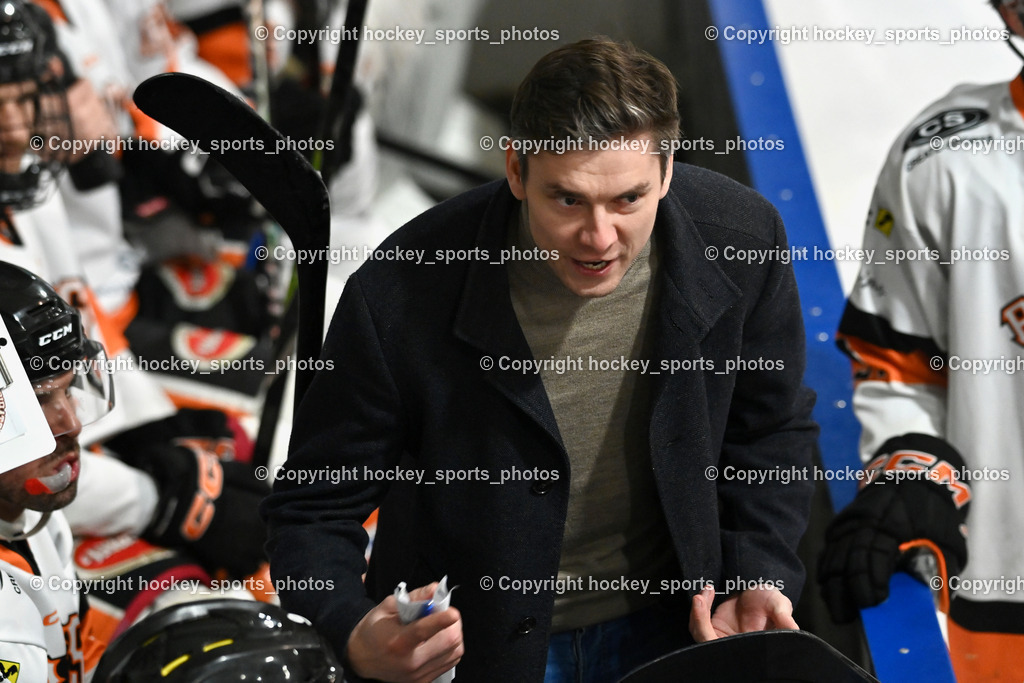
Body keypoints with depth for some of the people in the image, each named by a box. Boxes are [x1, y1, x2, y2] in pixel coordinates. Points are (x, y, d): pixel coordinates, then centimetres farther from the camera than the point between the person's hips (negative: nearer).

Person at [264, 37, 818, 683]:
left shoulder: (743, 240, -19)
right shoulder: (400, 297, -28)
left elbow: (770, 430, 0)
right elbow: (317, 504, -17)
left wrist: (760, 575, -13)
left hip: (667, 628, 2)